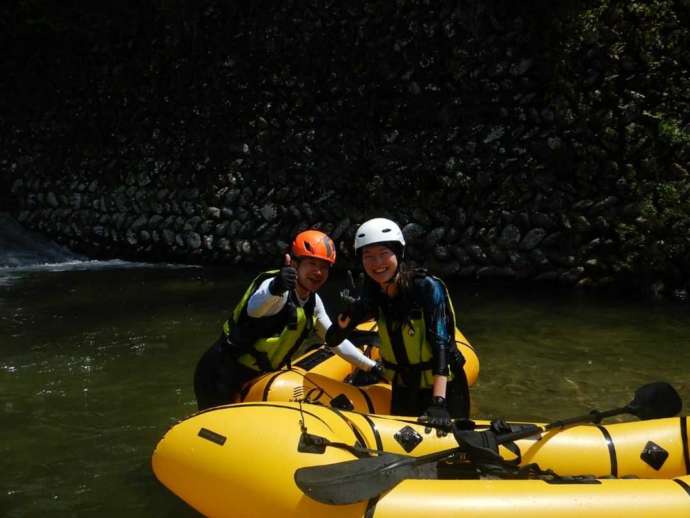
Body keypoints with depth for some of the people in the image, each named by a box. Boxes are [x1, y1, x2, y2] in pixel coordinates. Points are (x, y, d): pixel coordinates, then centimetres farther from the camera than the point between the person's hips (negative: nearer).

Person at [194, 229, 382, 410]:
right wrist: (275, 289, -64)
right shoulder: (274, 285, -19)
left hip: (256, 378, 9)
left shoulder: (313, 302, 8)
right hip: (222, 376, -9)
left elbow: (336, 341, 21)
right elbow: (254, 308, -43)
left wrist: (372, 367, 21)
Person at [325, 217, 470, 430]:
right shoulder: (372, 294, -7)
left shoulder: (427, 287, -22)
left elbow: (440, 343, -29)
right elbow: (331, 339, -5)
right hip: (403, 391, 5)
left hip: (444, 388, -4)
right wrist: (347, 317, -27)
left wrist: (438, 403, -38)